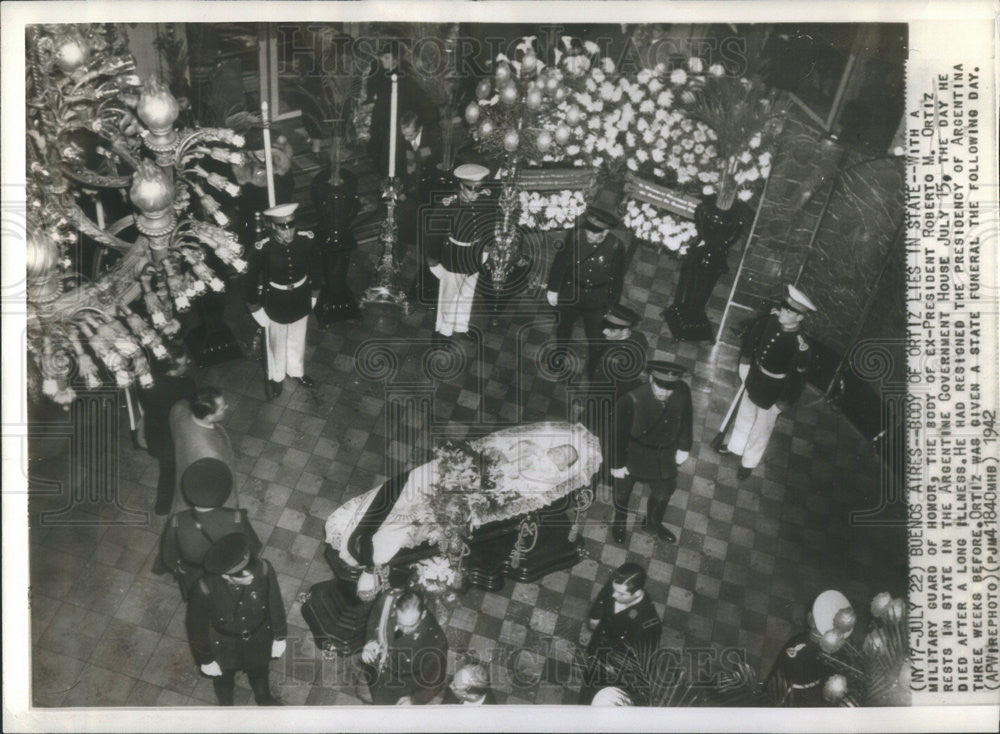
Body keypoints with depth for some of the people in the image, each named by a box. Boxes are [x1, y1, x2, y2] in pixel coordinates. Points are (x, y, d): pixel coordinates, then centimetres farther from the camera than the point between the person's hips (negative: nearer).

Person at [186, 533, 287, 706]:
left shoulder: (263, 570, -35)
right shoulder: (204, 590, -39)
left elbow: (275, 604, -14)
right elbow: (197, 628, -18)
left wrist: (279, 637, 0)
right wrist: (205, 660, -4)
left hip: (259, 639, 2)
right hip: (224, 645, -1)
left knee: (258, 670, 33)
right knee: (224, 677, 32)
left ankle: (263, 698, 68)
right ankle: (226, 705, 66)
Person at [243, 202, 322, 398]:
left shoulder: (307, 240, -21)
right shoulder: (261, 249, -29)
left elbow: (316, 268, -2)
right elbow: (250, 282, -15)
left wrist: (314, 295, 8)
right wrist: (256, 310, -8)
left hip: (301, 302, 3)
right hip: (275, 304, -2)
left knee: (297, 340, 26)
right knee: (276, 343, 21)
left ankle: (297, 372, 53)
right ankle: (276, 377, 48)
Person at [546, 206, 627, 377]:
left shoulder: (616, 246, -24)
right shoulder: (575, 236, -25)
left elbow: (617, 277, -9)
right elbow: (560, 263, -11)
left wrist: (613, 302, 0)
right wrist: (552, 289, -4)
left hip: (596, 302, 0)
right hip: (570, 295, 1)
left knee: (593, 333, 23)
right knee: (564, 326, 26)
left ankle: (592, 361, 53)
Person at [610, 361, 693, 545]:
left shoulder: (683, 392, -26)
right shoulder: (630, 402, -38)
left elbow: (685, 420, -4)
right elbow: (618, 434, -23)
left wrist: (683, 447, 7)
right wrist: (617, 464, -13)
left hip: (665, 458, 3)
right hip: (634, 455, -3)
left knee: (663, 493, 26)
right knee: (623, 490, 25)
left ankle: (654, 523, 59)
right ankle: (619, 522, 58)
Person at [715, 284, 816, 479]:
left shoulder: (801, 348, -35)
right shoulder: (770, 321, -20)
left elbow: (797, 381, -24)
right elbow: (751, 338, 2)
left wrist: (782, 405, -14)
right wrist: (744, 363, 7)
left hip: (772, 395, -5)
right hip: (753, 382, 5)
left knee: (761, 430, 21)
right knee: (744, 416, 30)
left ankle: (749, 462, 48)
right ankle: (735, 446, 59)